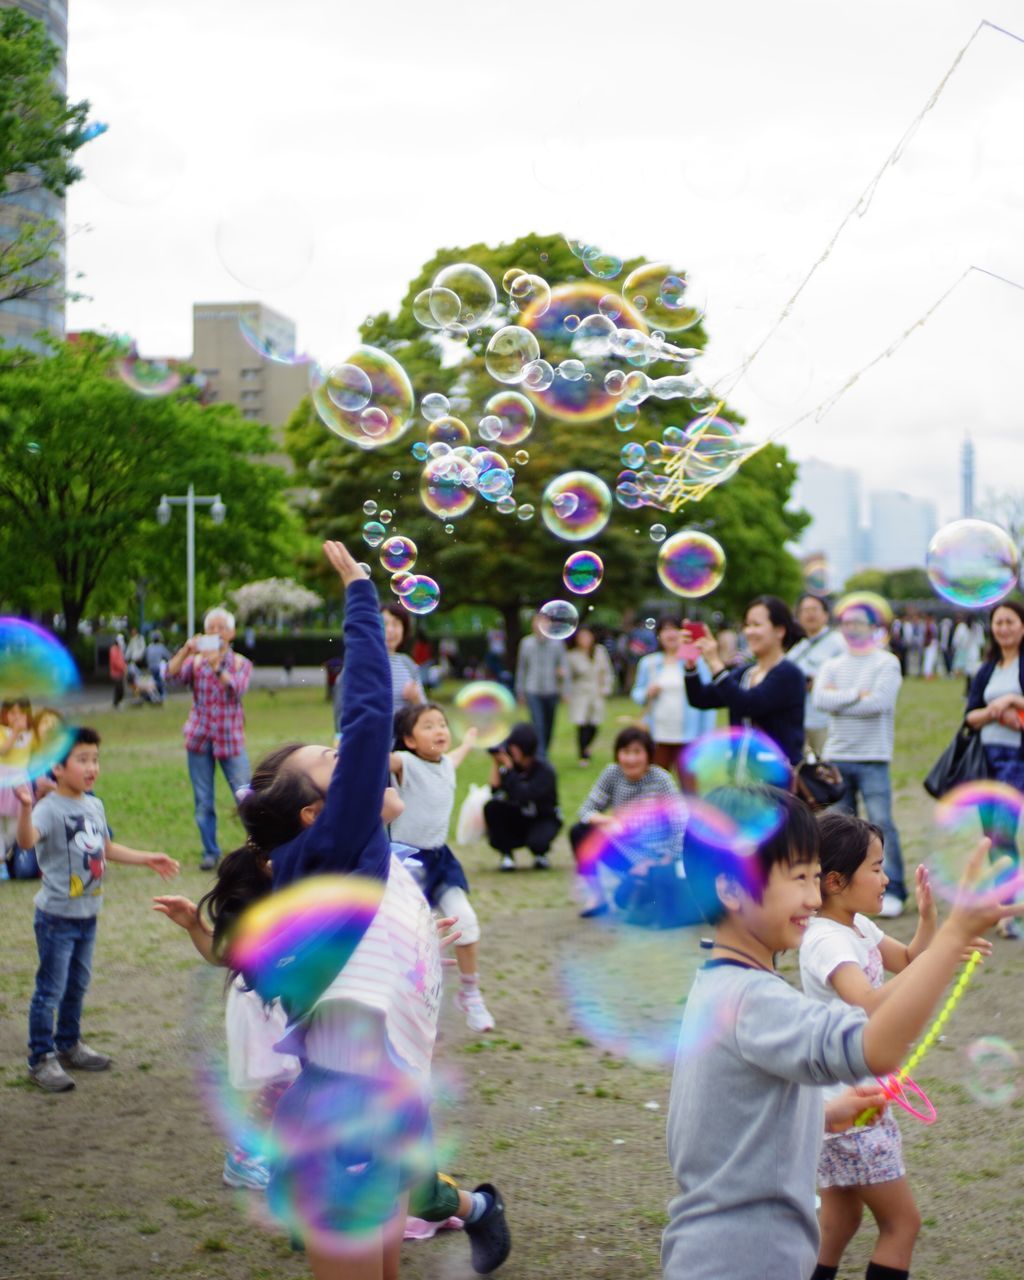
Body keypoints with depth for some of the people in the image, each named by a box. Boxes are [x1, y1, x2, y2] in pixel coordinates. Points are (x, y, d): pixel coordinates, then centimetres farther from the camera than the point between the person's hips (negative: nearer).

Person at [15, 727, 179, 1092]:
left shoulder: (94, 806, 6)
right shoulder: (49, 809, -20)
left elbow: (106, 848, 20)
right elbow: (27, 840, -40)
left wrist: (147, 859, 23)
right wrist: (25, 808, -58)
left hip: (88, 914, 8)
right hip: (57, 916, -8)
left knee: (77, 985, 20)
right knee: (50, 990, -1)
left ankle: (69, 1045, 35)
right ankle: (41, 1059, 8)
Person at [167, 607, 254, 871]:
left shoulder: (241, 663, 4)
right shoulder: (195, 661, 7)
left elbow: (237, 688, -16)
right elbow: (172, 674, -12)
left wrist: (216, 666, -30)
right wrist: (186, 650, -28)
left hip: (230, 738, -2)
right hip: (199, 737, 2)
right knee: (203, 802, 5)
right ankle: (210, 852, 16)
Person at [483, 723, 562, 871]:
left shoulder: (544, 770, -21)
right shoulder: (513, 765, -9)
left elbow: (523, 796, -35)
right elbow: (495, 792, -20)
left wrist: (508, 768, -33)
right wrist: (495, 764, -23)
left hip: (544, 820, -4)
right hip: (518, 819, 4)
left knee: (536, 842, -37)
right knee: (491, 807, -23)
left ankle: (540, 854, 3)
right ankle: (506, 855, -8)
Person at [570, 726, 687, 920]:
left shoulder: (661, 779, -15)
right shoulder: (611, 774, -5)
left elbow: (681, 825, -17)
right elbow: (587, 810, -4)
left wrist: (665, 861, -23)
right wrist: (607, 820, -25)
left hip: (656, 857, -4)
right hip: (626, 852, 5)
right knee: (579, 832, -17)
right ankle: (596, 898, -5)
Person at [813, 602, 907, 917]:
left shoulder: (886, 663, 2)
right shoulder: (832, 666, 14)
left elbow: (880, 702, -14)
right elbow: (820, 699, -4)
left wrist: (838, 701, -6)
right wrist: (857, 694, -11)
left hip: (873, 757, -4)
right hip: (837, 756, 4)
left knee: (882, 823, -9)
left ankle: (892, 891, -4)